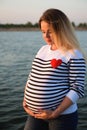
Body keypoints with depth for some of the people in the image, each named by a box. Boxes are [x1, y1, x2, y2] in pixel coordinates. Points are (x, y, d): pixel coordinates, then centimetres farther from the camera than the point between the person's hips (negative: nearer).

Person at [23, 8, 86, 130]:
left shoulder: (74, 55, -12)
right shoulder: (43, 50, 8)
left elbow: (77, 89, -14)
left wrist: (55, 113, -17)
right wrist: (25, 101, 2)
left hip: (62, 116, -6)